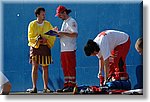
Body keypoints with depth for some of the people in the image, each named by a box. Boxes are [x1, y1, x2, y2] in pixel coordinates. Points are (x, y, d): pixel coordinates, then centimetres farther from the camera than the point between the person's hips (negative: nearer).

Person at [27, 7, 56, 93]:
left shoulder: (48, 24, 10)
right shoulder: (32, 24, 4)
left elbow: (53, 36, 5)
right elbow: (30, 37, -2)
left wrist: (46, 40, -13)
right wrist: (37, 39, -19)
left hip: (45, 47, 2)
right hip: (35, 47, -2)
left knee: (45, 68, 1)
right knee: (35, 67, -6)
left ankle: (46, 87, 5)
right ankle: (34, 87, -5)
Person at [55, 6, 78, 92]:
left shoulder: (72, 21, -8)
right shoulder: (64, 22, 22)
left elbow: (75, 34, -19)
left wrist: (63, 33, -18)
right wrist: (59, 34, 7)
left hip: (70, 49, -10)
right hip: (63, 49, 10)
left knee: (71, 68, -8)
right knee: (65, 68, 10)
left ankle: (72, 86, -8)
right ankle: (66, 85, 13)